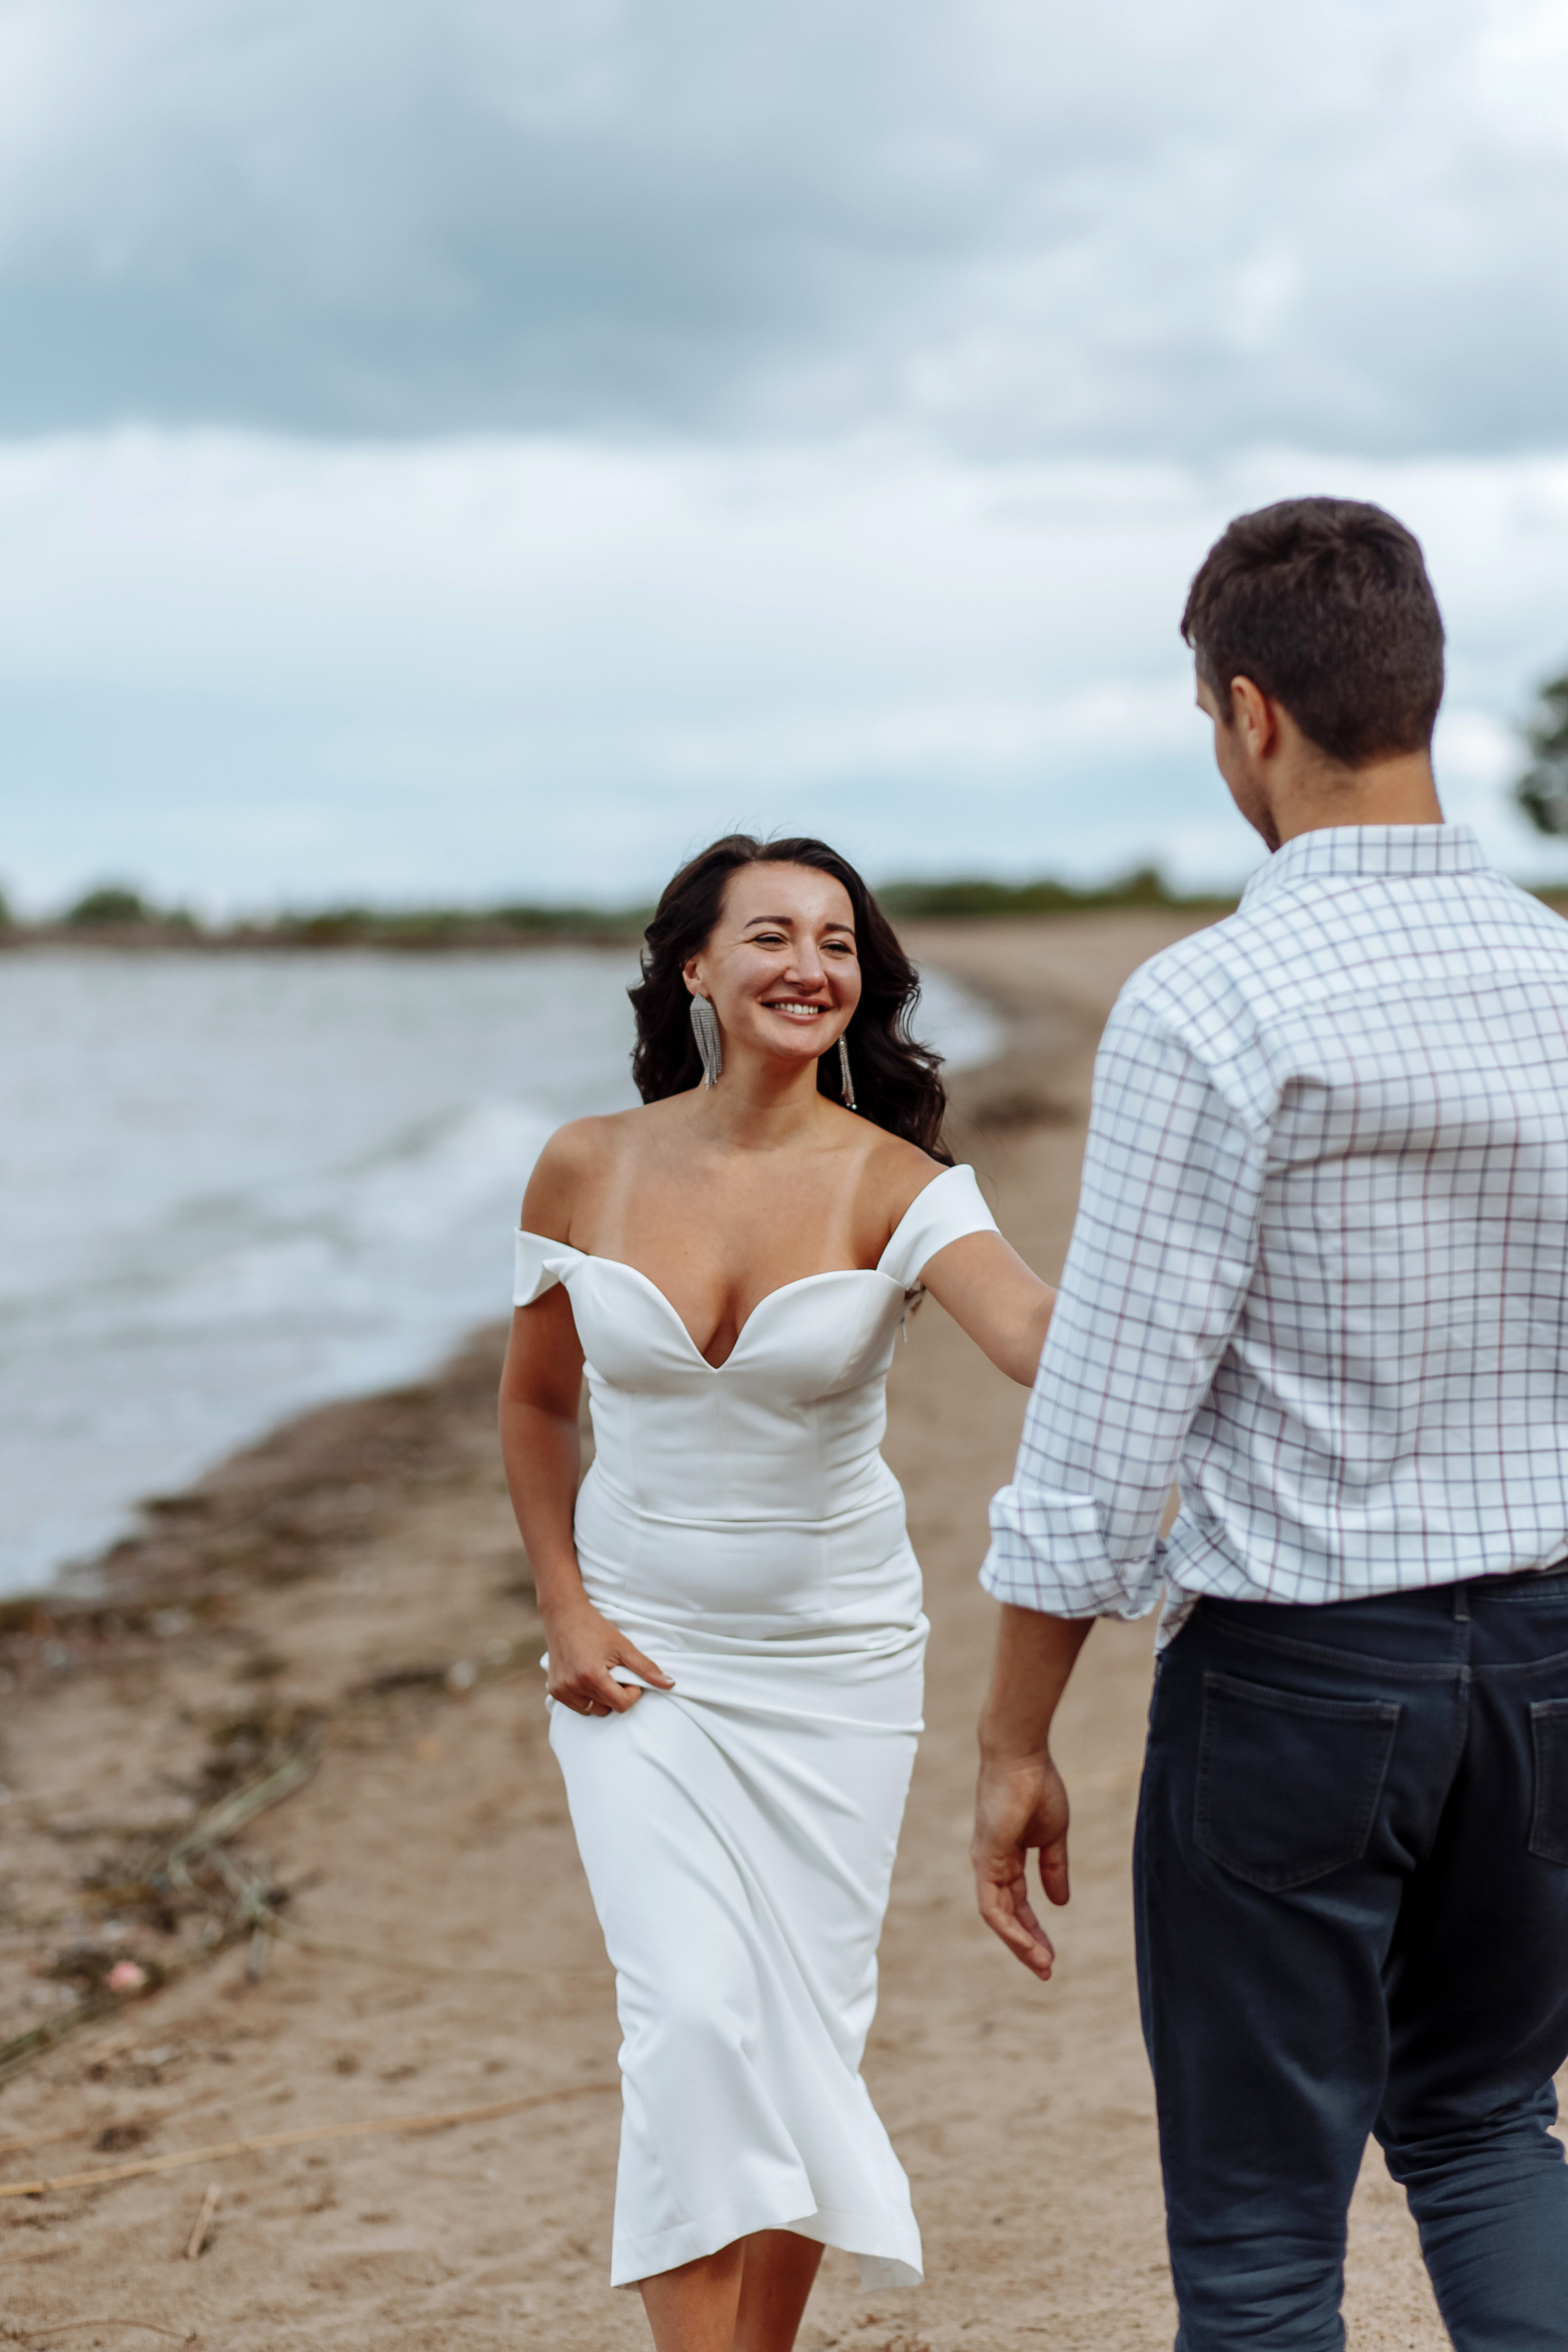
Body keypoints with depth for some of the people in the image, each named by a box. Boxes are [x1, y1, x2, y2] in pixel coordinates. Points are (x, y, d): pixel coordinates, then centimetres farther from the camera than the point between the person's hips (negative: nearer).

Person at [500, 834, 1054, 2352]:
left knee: (805, 2033, 6)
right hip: (643, 1657, 0)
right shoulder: (587, 1170, -5)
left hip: (835, 1659, 0)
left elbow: (1042, 1339, -31)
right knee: (695, 2016, -14)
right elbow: (535, 1402, 10)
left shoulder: (889, 1183, -12)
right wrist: (563, 1610, 0)